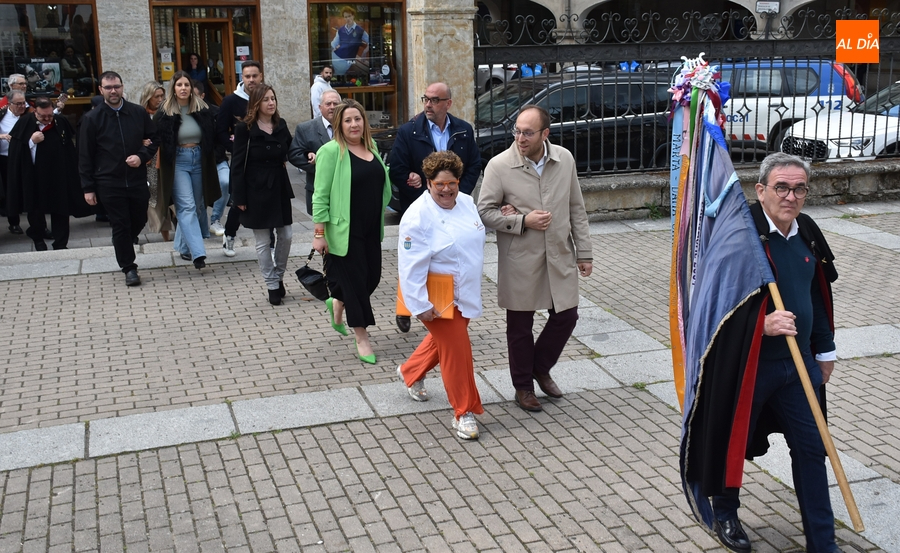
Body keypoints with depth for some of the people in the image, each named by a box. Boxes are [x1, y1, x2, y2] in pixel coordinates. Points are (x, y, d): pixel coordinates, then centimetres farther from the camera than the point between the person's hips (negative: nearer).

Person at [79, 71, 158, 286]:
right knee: (120, 226, 0)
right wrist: (88, 188, -3)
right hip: (109, 183, -3)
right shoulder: (91, 119, -2)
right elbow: (85, 156, 0)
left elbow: (153, 139, 13)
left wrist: (141, 156, -8)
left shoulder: (139, 113, 4)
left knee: (139, 221, 12)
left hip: (137, 180, 3)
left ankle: (122, 247, 41)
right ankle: (129, 268, 11)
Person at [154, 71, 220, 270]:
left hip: (199, 161, 4)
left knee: (197, 206, 11)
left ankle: (183, 246, 28)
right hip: (178, 163, -4)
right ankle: (198, 252, -16)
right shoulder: (164, 113, -5)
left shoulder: (202, 110, 1)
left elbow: (212, 137, 7)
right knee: (187, 206, -11)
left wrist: (210, 162, -1)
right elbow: (156, 140, -3)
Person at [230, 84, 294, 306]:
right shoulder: (245, 128, -9)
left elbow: (290, 152, 9)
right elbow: (237, 164, -9)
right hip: (256, 190, -4)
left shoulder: (281, 125, 5)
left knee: (285, 236, 7)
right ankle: (273, 286, 15)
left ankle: (278, 276, 29)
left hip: (279, 188, 4)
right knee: (263, 242, 4)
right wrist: (239, 197, -11)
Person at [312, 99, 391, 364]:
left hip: (371, 229, 7)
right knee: (355, 279, 0)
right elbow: (321, 195, -12)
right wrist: (319, 233, -15)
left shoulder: (371, 146, 9)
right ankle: (361, 338, 13)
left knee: (372, 276, 11)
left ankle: (337, 303, 40)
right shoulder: (331, 151, -10)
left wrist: (380, 220, 16)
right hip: (346, 230, -7)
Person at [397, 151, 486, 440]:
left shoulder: (467, 203, 0)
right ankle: (464, 413, 11)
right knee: (456, 351, -3)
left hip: (466, 294, 7)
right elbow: (411, 267, -23)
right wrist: (421, 304, -24)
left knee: (442, 340, 24)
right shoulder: (418, 216, -21)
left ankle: (411, 371, 50)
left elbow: (476, 240, 17)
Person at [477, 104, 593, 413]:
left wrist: (584, 252, 6)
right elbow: (485, 212, -6)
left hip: (559, 256, 3)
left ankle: (540, 368, 36)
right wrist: (523, 221, -19)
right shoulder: (499, 166, -12)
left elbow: (576, 209, 6)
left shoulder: (565, 159, -1)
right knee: (520, 325, 9)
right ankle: (523, 386, 29)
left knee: (566, 316, 10)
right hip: (520, 260, -3)